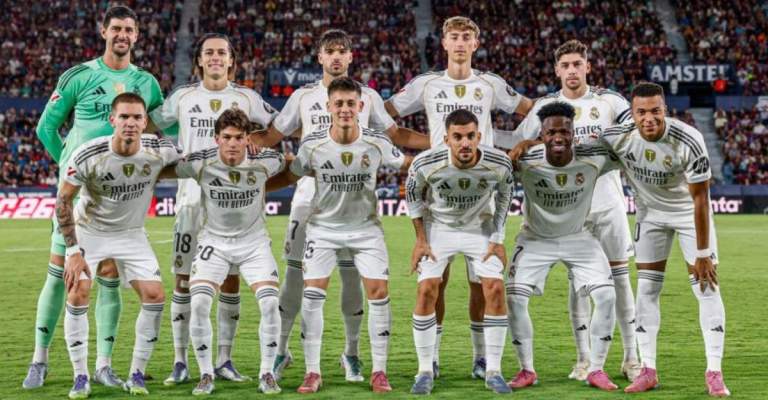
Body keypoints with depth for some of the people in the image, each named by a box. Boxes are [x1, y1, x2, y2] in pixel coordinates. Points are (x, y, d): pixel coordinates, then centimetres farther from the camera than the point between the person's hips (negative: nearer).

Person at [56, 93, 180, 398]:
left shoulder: (159, 151, -20)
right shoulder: (88, 155, -26)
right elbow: (63, 200, -15)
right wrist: (74, 250, -19)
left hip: (131, 234, 2)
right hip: (88, 231, -2)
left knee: (155, 296, -9)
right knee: (77, 296, -15)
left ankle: (137, 375, 5)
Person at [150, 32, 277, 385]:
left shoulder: (246, 98, 6)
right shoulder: (183, 97, 7)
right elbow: (149, 126, 15)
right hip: (192, 195, 0)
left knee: (231, 279, 1)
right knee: (184, 278, -3)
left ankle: (224, 360, 9)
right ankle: (180, 362, 2)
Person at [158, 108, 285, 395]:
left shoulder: (265, 162, -16)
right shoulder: (200, 163, -18)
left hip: (254, 243, 0)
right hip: (214, 242, 0)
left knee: (270, 303, -17)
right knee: (199, 303, -19)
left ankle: (267, 375, 0)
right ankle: (206, 375, -1)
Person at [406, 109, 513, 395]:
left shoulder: (499, 163, -25)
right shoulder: (425, 164, -29)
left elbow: (504, 196, -3)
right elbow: (413, 195, -6)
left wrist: (498, 240, -2)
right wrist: (421, 239, -6)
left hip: (480, 228, 1)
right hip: (437, 227, -1)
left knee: (495, 289, -11)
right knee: (427, 291, -13)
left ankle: (493, 372, 0)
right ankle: (425, 371, 0)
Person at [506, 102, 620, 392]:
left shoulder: (594, 159, -23)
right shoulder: (525, 161, -27)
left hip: (578, 237, 1)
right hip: (536, 239, -1)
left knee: (606, 296, -12)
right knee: (515, 299, -11)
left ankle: (596, 370, 5)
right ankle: (527, 370, 8)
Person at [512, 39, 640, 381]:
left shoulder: (609, 101, 1)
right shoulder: (545, 106, 4)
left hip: (608, 202, 0)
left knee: (619, 278, 2)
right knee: (577, 280, 1)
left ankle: (631, 358, 10)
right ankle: (583, 360, 8)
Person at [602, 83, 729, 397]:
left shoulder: (689, 141, -33)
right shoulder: (618, 138, -24)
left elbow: (700, 198, -25)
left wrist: (703, 253, -21)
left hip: (689, 212, -3)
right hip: (650, 212, 3)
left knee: (707, 287, -9)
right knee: (647, 289, 0)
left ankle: (714, 373, -5)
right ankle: (648, 371, 6)